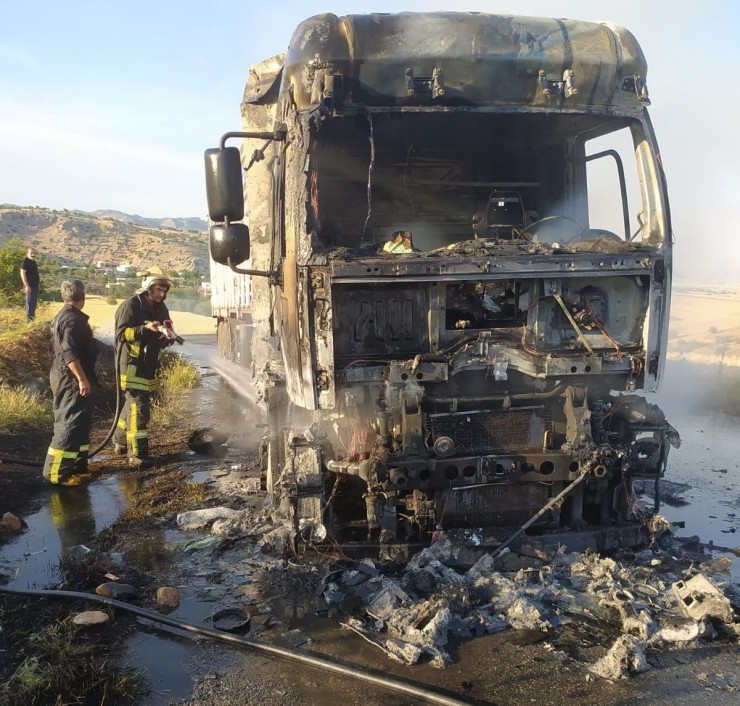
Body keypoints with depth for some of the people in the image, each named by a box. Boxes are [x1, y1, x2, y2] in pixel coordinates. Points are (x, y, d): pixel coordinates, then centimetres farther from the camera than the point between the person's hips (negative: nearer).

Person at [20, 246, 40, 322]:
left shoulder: (34, 262, 14)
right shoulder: (25, 261, -12)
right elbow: (22, 273, -18)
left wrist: (39, 282, 19)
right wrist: (26, 286, -22)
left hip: (35, 285, 9)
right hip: (29, 287, -9)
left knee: (34, 302, 15)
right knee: (29, 302, -7)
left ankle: (33, 317, 25)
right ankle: (29, 319, -3)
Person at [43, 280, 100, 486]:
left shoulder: (62, 316, 15)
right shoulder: (73, 319, -18)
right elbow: (70, 353, -27)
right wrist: (82, 379, -26)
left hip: (68, 378, 11)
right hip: (72, 380, -11)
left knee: (80, 422, 18)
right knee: (69, 424, -7)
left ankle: (78, 464, 26)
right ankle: (57, 472, -4)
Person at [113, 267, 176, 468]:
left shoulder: (161, 309, 12)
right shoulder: (130, 305, -11)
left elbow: (166, 342, 15)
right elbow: (121, 334, -17)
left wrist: (168, 332, -9)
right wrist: (145, 328, -29)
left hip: (149, 366, 8)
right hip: (132, 365, -8)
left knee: (133, 404, 19)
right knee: (139, 408, -13)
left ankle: (120, 440, 36)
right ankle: (137, 455, -12)